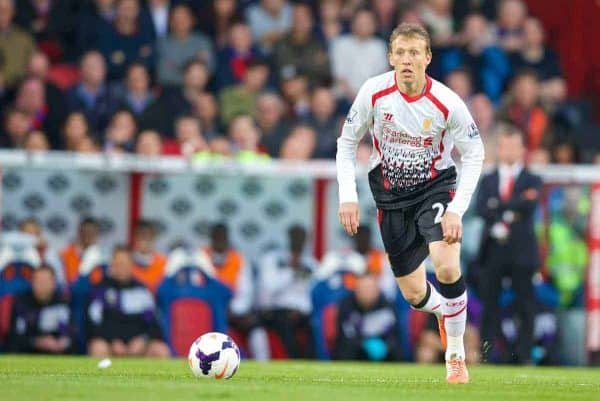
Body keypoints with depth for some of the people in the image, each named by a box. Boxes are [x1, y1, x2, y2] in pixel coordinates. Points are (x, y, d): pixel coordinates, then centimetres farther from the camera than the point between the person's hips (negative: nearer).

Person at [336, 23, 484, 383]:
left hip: (436, 186, -2)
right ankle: (444, 312, 42)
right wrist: (348, 197, -11)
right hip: (391, 195, 2)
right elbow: (347, 142, -1)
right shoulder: (374, 93, -15)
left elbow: (474, 154, -7)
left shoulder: (446, 103, -19)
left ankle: (456, 354, -8)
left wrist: (457, 210, -16)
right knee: (414, 293, 3)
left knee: (447, 266, -27)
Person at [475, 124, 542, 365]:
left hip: (521, 251, -2)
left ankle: (524, 357, 1)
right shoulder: (488, 180, 14)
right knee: (490, 304, 1)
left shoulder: (532, 181, 7)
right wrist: (510, 210, -17)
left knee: (524, 307, -2)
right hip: (493, 251, 2)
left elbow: (530, 205, -13)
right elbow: (482, 209, -3)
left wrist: (499, 205, -12)